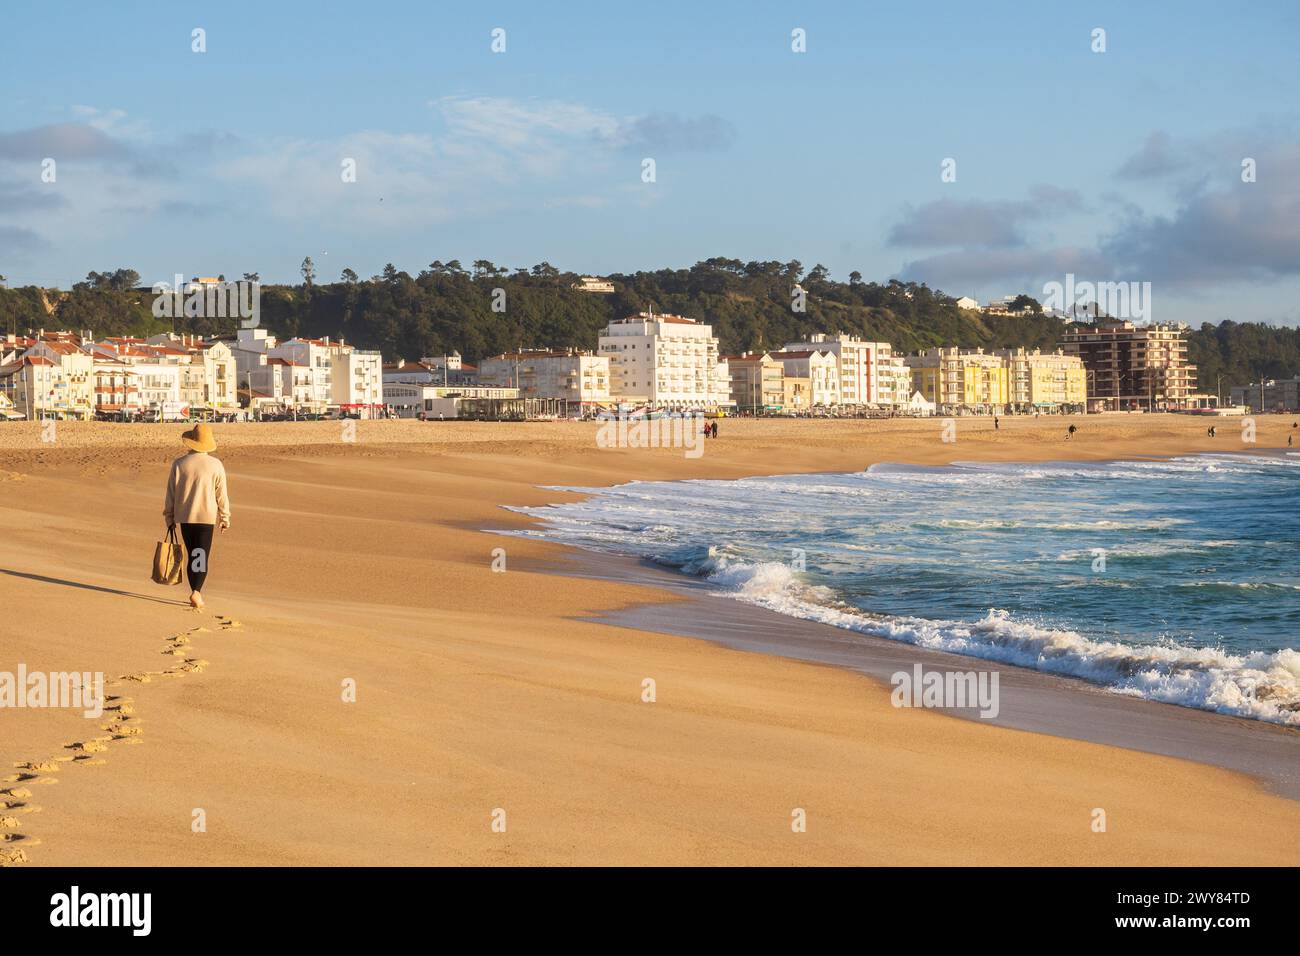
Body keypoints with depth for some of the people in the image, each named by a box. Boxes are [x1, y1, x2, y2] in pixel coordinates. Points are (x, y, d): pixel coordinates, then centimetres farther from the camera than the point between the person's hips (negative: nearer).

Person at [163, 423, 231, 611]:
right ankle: (196, 591, -17)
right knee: (203, 557, 1)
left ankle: (196, 594, 17)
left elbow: (171, 493, 0)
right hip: (206, 517, -2)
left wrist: (169, 518, 11)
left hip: (184, 517, 2)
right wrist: (224, 519, 8)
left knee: (191, 555, 14)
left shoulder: (179, 464, -5)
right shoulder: (216, 465, -8)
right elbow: (222, 496, -3)